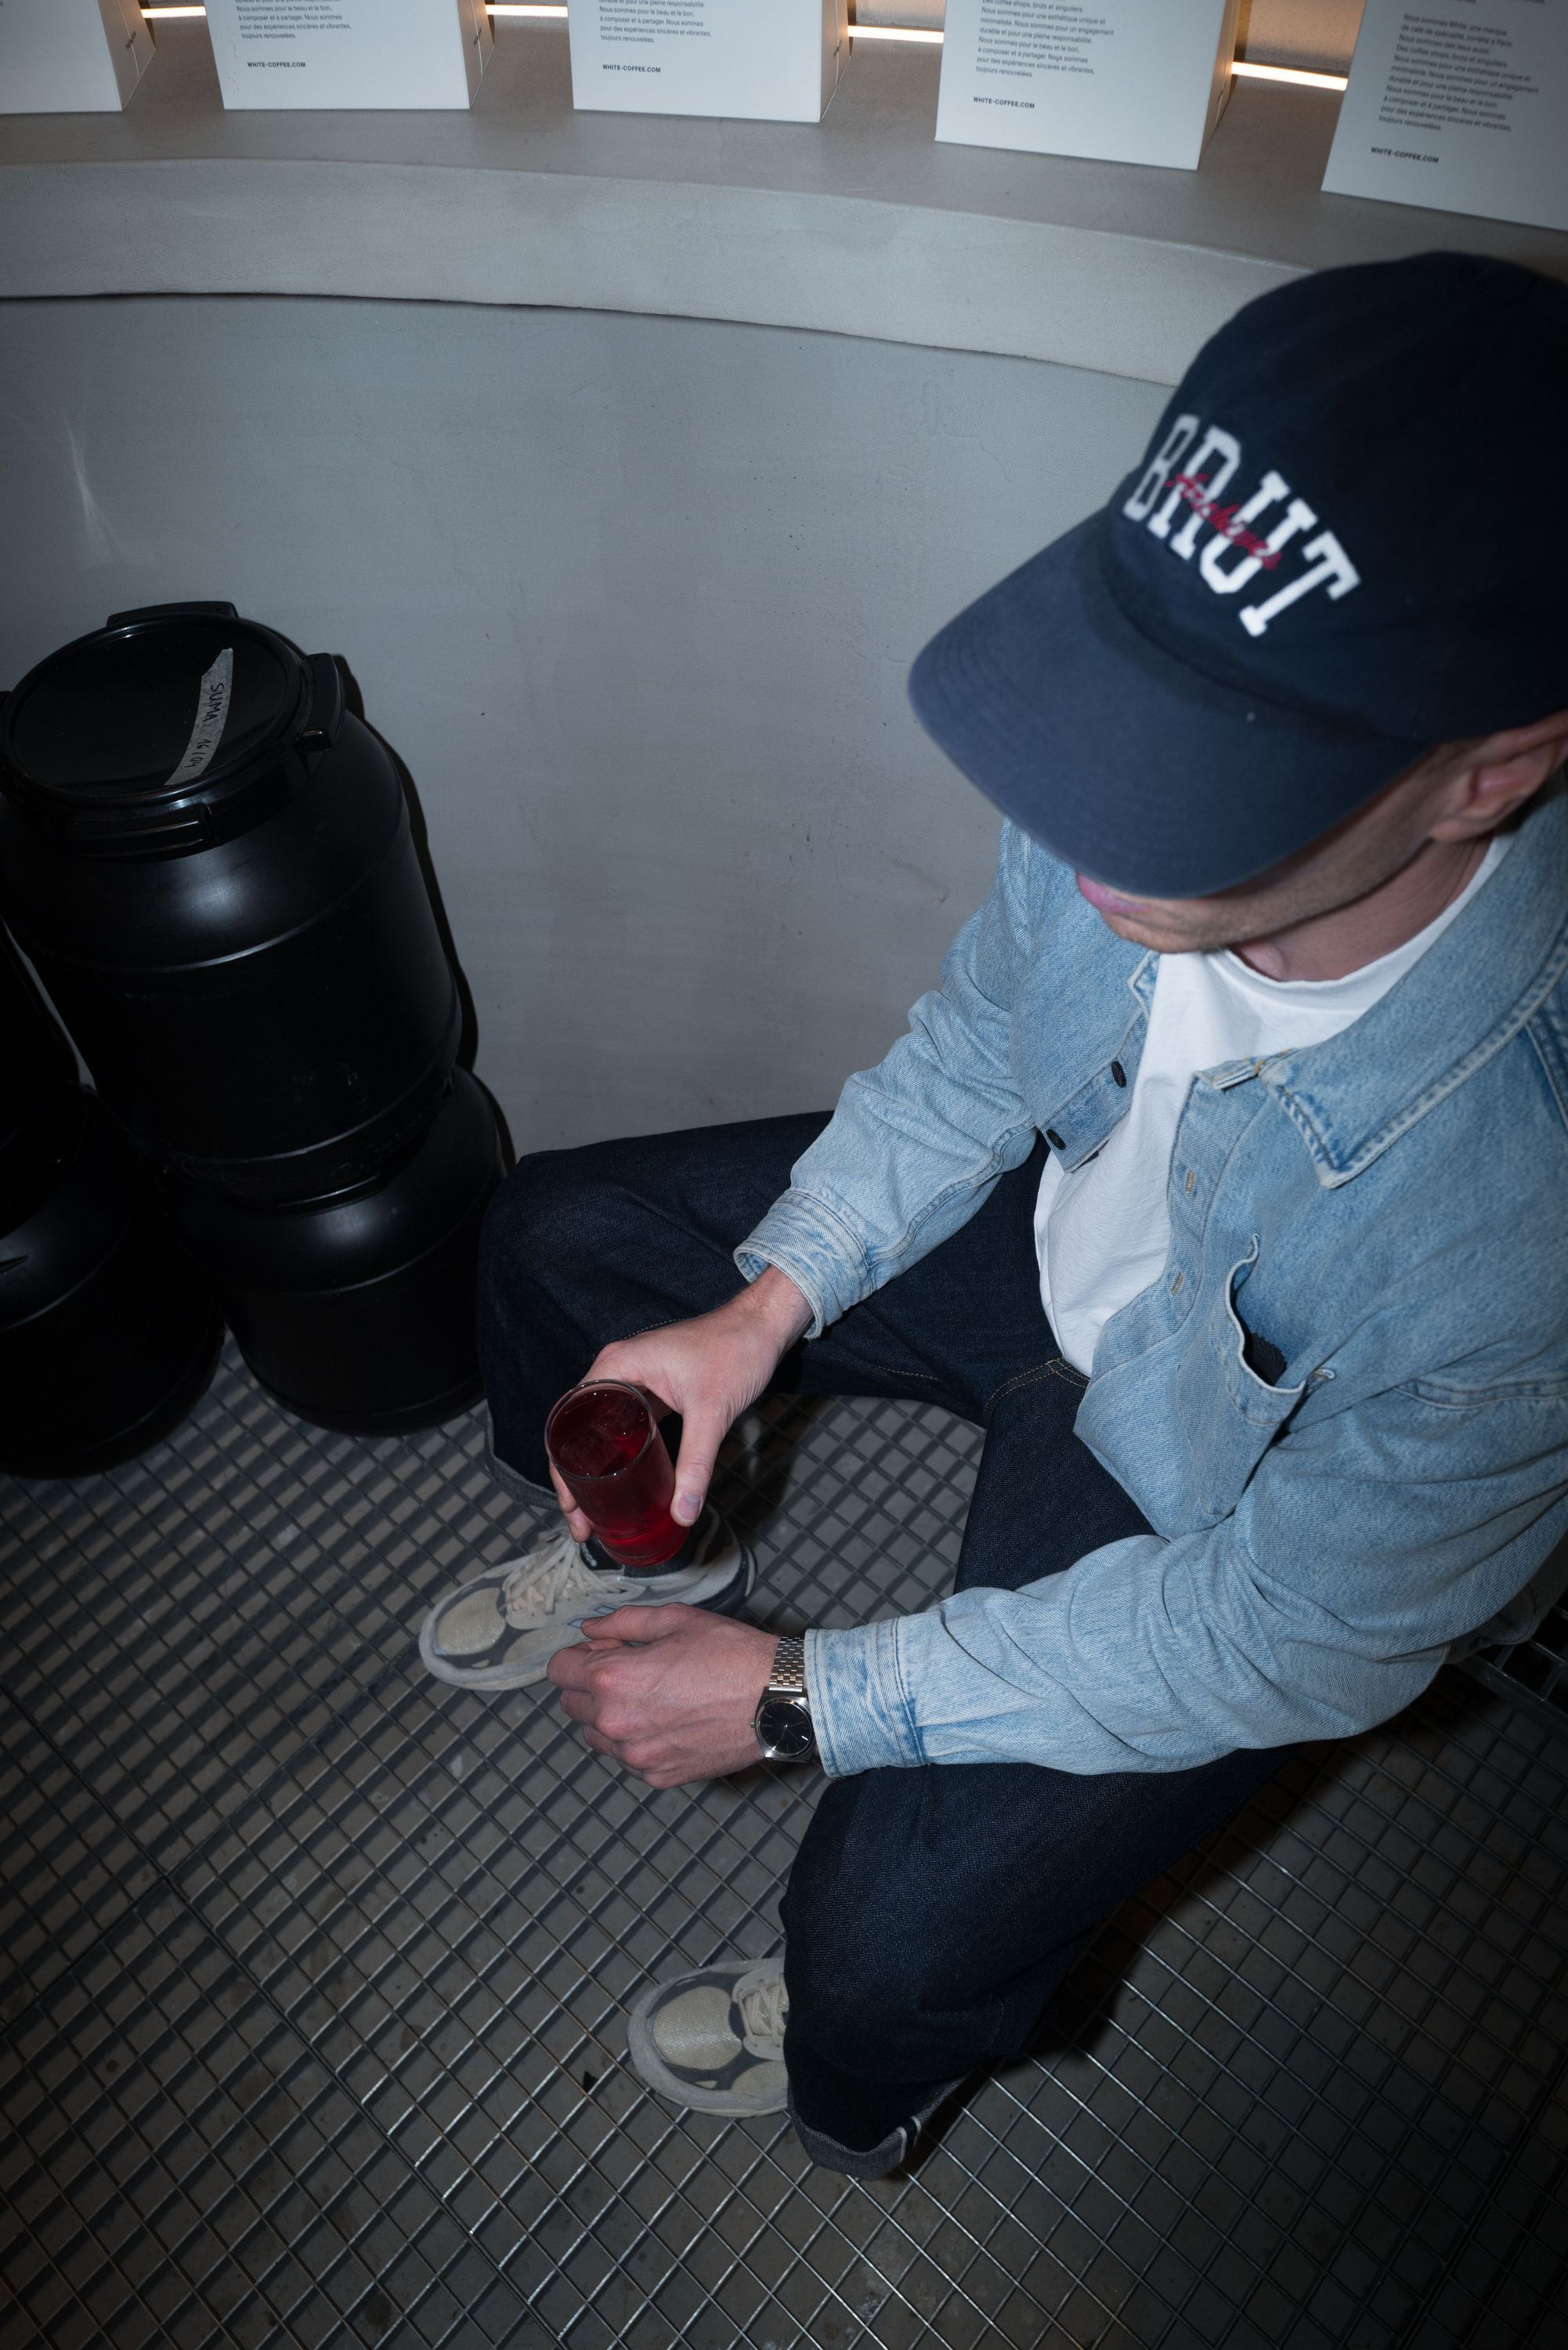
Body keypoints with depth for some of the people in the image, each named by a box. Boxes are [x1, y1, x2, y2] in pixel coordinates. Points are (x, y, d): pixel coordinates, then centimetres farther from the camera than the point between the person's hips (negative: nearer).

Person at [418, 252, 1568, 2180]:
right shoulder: (1139, 788, -26)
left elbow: (1291, 1641, -25)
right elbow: (976, 1043, -4)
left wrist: (796, 1701, -21)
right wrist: (764, 1306, -16)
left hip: (1225, 1501, -4)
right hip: (1058, 1226, 5)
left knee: (896, 1948, -16)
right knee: (555, 1243, 4)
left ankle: (854, 2080, 26)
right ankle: (659, 1554, 37)